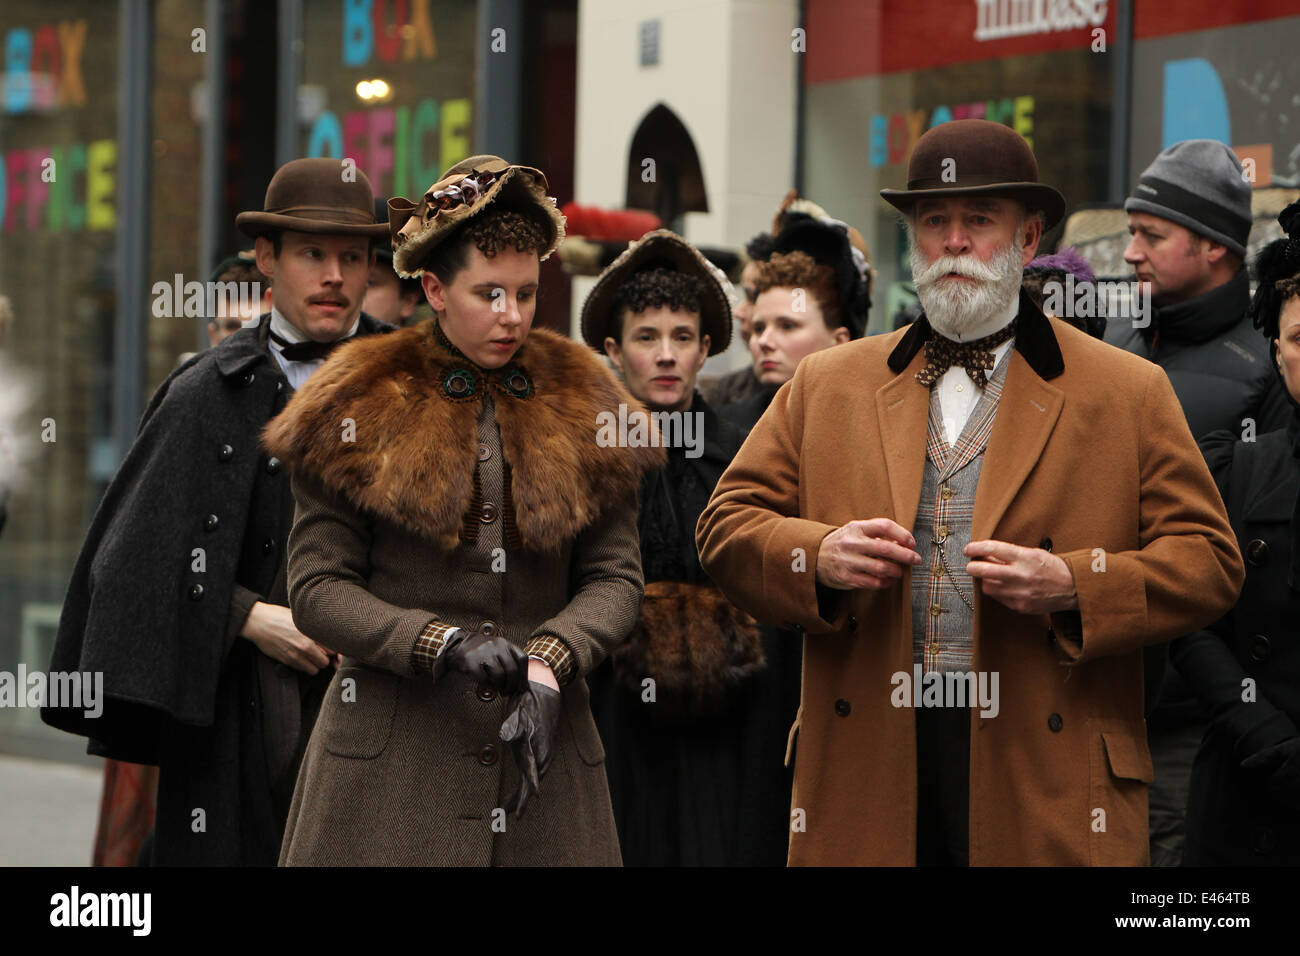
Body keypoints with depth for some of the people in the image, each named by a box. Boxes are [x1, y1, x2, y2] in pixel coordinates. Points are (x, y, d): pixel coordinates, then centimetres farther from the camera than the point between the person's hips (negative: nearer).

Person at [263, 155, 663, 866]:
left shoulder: (581, 407, 8)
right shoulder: (359, 408, 1)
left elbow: (615, 578, 6)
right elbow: (318, 589, -2)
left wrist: (549, 664, -13)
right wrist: (443, 643, -16)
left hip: (542, 751, 2)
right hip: (392, 750, -2)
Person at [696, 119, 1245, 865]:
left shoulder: (1130, 394, 8)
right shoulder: (826, 385, 16)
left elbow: (1210, 564, 4)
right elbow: (727, 527, 13)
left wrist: (1071, 585, -12)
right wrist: (818, 556, -8)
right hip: (868, 767, 2)